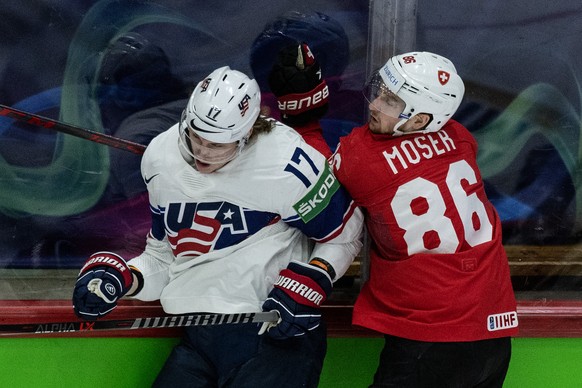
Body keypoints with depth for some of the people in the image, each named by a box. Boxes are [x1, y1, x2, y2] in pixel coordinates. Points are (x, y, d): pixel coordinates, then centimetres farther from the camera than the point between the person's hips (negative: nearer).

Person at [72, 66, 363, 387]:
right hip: (200, 338, 5)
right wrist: (119, 277, -1)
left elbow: (345, 234, -1)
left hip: (280, 333, -5)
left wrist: (307, 286, -14)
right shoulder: (161, 159, 3)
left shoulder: (287, 164, -15)